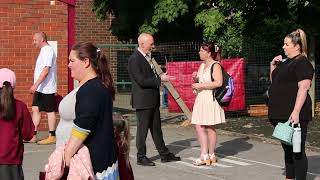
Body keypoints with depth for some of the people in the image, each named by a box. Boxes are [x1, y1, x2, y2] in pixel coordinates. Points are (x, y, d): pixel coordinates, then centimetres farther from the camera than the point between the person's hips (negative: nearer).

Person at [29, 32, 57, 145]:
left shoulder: (48, 50, -15)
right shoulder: (43, 51, 16)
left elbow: (46, 70, -23)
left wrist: (36, 84, -26)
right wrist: (36, 86, 21)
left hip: (47, 88, -10)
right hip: (40, 88, 10)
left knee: (50, 111, -2)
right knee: (35, 110, 8)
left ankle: (52, 137, 4)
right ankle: (33, 135, 10)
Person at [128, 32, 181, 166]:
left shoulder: (147, 57, 14)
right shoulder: (134, 59, -16)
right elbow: (141, 81, -22)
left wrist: (159, 76, 7)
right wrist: (160, 79, -18)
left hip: (152, 100, 9)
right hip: (143, 101, -9)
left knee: (156, 128, 14)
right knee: (142, 129, 0)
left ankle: (164, 154, 22)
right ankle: (141, 157, 11)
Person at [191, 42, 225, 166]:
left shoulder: (215, 66, -9)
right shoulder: (202, 65, 17)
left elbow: (219, 83, -21)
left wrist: (201, 85, -20)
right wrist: (195, 79, 4)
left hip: (211, 99, -8)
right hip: (200, 99, 8)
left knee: (210, 128, 0)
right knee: (198, 126, 2)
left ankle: (211, 155, 10)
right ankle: (204, 155, 7)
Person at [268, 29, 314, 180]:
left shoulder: (302, 63, -11)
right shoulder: (286, 62, 17)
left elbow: (303, 88, -20)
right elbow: (274, 81, 28)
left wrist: (296, 112, -28)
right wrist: (273, 66, 11)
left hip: (294, 115, -10)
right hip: (282, 115, 10)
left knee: (297, 150, -5)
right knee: (287, 149, 17)